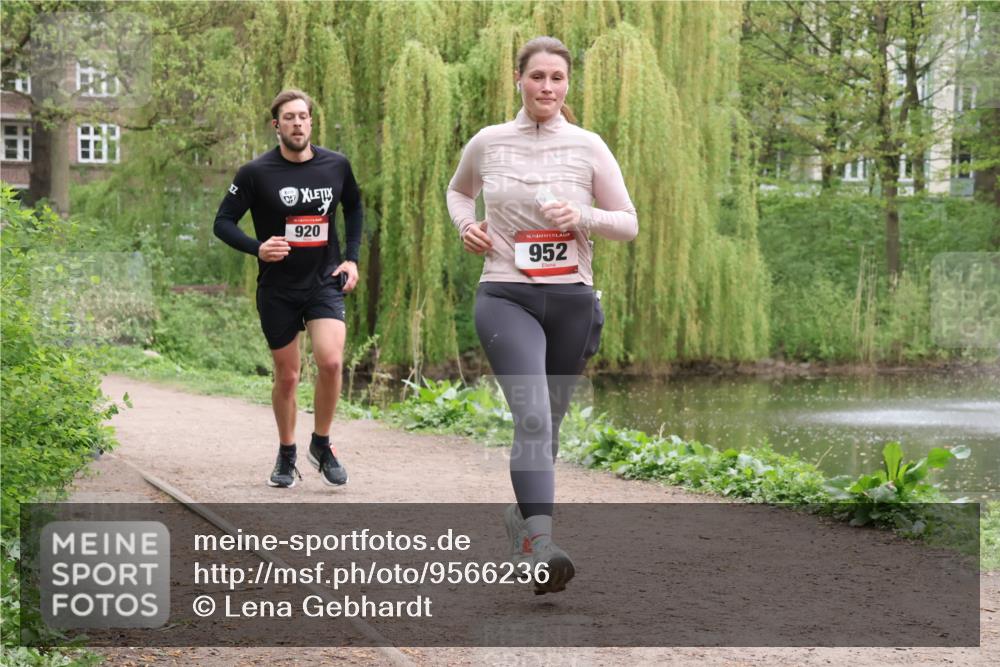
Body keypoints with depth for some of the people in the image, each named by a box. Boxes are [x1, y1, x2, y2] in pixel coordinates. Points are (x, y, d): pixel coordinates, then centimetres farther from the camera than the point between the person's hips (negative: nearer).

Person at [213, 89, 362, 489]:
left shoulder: (336, 166, 0)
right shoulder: (256, 173, -9)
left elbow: (354, 207, 19)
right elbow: (223, 222, -3)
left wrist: (352, 257, 9)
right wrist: (257, 248, -20)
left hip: (325, 281, 1)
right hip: (278, 288, -1)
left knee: (330, 360, -19)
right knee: (287, 377, 6)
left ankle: (321, 445, 3)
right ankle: (286, 455, 28)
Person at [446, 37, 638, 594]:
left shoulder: (588, 146, 3)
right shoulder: (488, 143, 5)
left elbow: (629, 224, 6)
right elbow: (458, 190, 26)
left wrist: (582, 218, -12)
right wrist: (466, 223, 4)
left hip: (572, 299, 2)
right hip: (506, 297, -2)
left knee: (549, 421, 14)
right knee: (533, 415, -22)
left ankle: (523, 515, 40)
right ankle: (541, 547, -33)